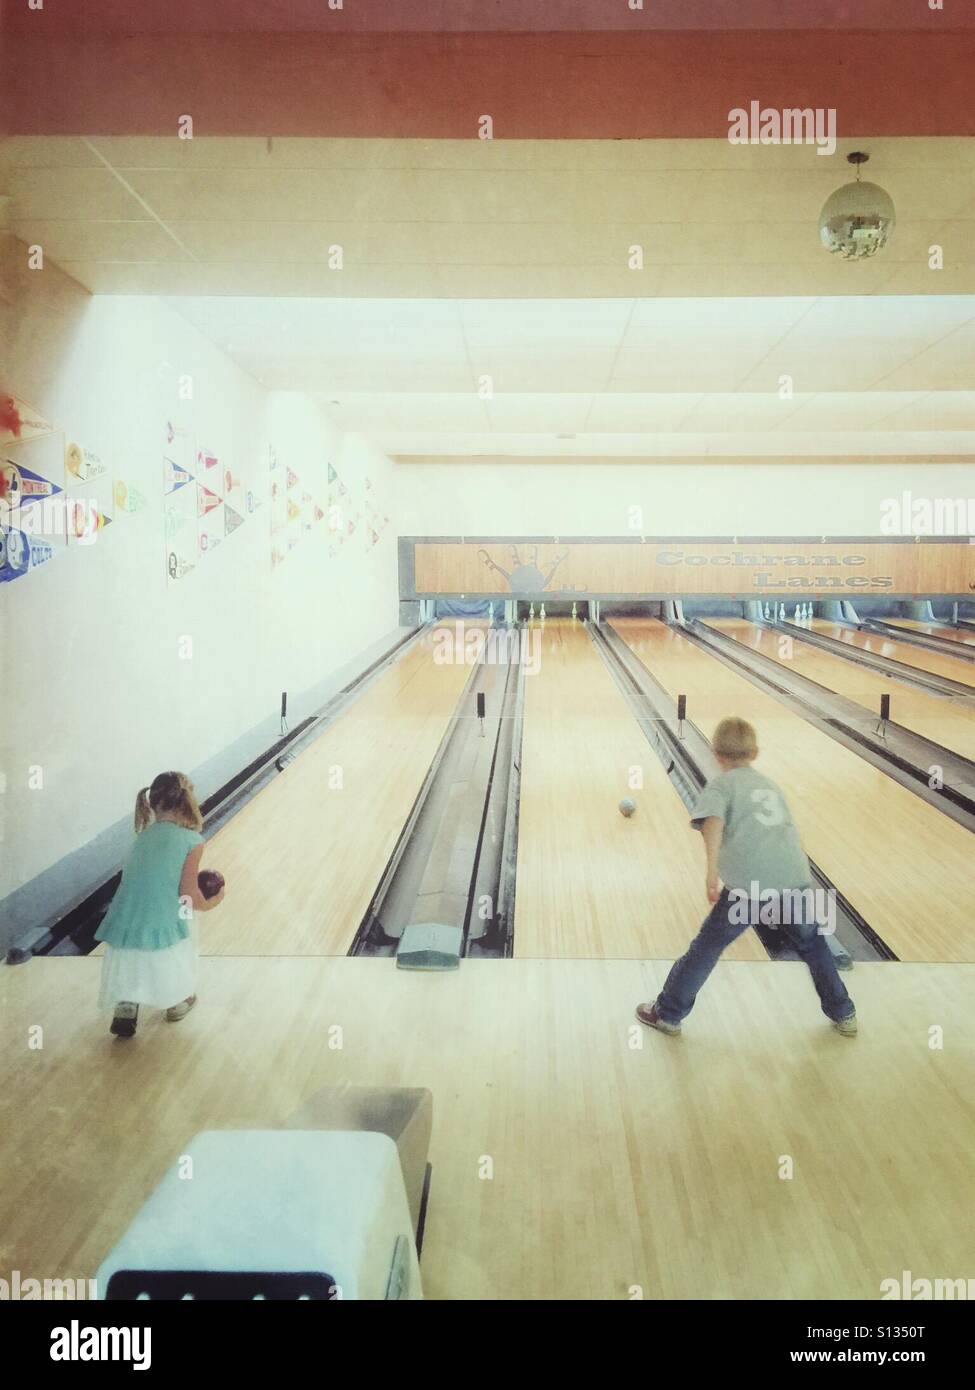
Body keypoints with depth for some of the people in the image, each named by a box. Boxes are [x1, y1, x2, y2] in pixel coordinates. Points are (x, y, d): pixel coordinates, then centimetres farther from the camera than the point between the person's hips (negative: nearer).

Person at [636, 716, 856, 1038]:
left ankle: (667, 1013, 22)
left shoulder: (721, 785, 8)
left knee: (707, 947, 10)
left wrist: (712, 871, -21)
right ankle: (843, 1014, 39)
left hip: (750, 885, -4)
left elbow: (713, 823, -13)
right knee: (811, 942, 28)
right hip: (794, 878, 5)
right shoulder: (769, 784, 25)